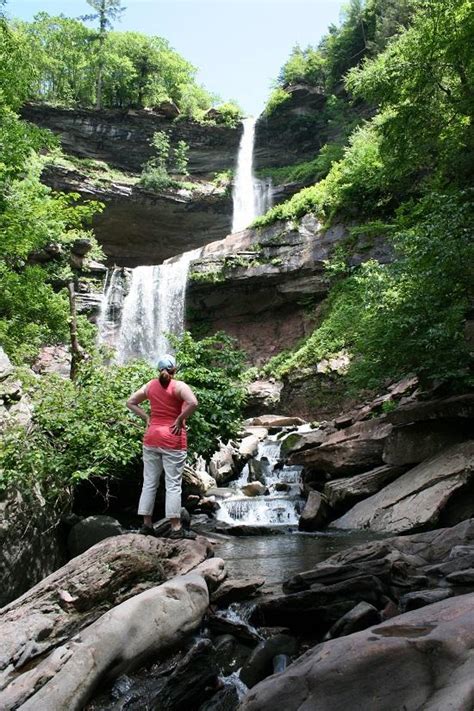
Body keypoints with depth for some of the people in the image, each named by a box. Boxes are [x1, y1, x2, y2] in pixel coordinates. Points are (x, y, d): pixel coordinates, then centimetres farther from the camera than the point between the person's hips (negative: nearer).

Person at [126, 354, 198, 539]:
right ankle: (176, 528, 2)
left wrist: (146, 418, 9)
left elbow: (130, 402, 14)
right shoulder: (179, 386, -9)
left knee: (149, 482, 11)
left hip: (151, 438, 5)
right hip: (172, 440, -5)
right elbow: (193, 403, -27)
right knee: (173, 484, -1)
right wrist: (180, 420, -15)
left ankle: (146, 524, 17)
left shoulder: (150, 385, 7)